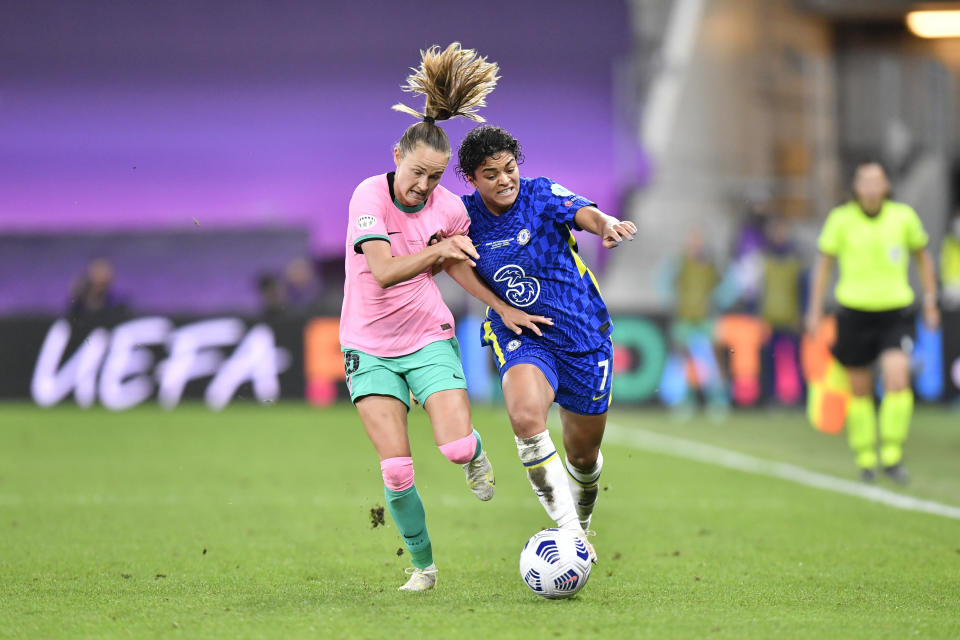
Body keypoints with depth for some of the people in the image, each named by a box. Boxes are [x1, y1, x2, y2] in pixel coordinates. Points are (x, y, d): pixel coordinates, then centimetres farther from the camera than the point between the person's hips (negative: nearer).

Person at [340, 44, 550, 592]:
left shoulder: (449, 209, -7)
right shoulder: (371, 195, -16)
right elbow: (383, 271, -27)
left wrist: (505, 309, 10)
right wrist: (435, 251, -38)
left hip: (430, 337, 1)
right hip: (370, 348, -1)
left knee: (457, 446, -18)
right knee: (396, 468, -11)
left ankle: (476, 454, 20)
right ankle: (423, 565, 9)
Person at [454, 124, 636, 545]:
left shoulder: (542, 194, -11)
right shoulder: (465, 215, -4)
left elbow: (587, 214, -30)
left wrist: (607, 225, -54)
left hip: (584, 335, 0)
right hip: (520, 337, 0)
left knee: (583, 456, 12)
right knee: (526, 416, -33)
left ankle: (581, 523, 46)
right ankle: (567, 527, -28)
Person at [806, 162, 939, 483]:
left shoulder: (904, 216, 0)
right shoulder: (841, 219, -3)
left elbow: (923, 256, 14)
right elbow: (824, 263, 7)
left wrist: (931, 302, 14)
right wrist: (815, 310, 5)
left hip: (895, 311, 0)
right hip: (855, 310, 0)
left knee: (897, 378, -18)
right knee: (860, 390, 5)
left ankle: (892, 456, -7)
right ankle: (866, 459, 21)